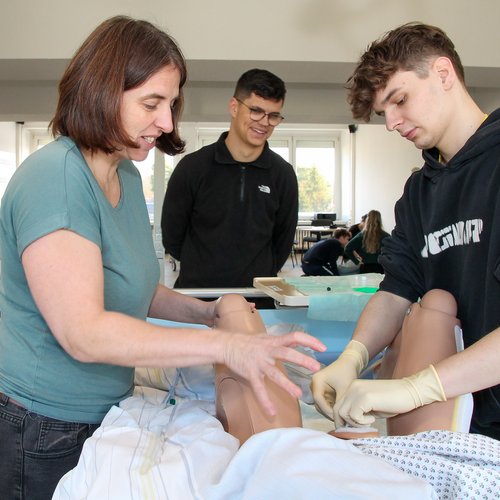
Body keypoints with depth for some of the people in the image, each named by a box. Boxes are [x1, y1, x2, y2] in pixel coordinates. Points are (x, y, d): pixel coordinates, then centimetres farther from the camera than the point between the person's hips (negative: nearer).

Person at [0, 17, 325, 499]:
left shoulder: (127, 176, 5)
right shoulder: (54, 176, -23)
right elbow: (82, 332, -30)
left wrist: (203, 310, -3)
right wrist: (224, 344, -34)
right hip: (42, 430, -8)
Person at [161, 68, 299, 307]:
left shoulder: (283, 175, -1)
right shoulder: (193, 167, -6)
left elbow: (283, 242, 9)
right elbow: (172, 237, 2)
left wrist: (261, 277, 7)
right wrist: (203, 271, 7)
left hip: (257, 298, 2)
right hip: (196, 294, -1)